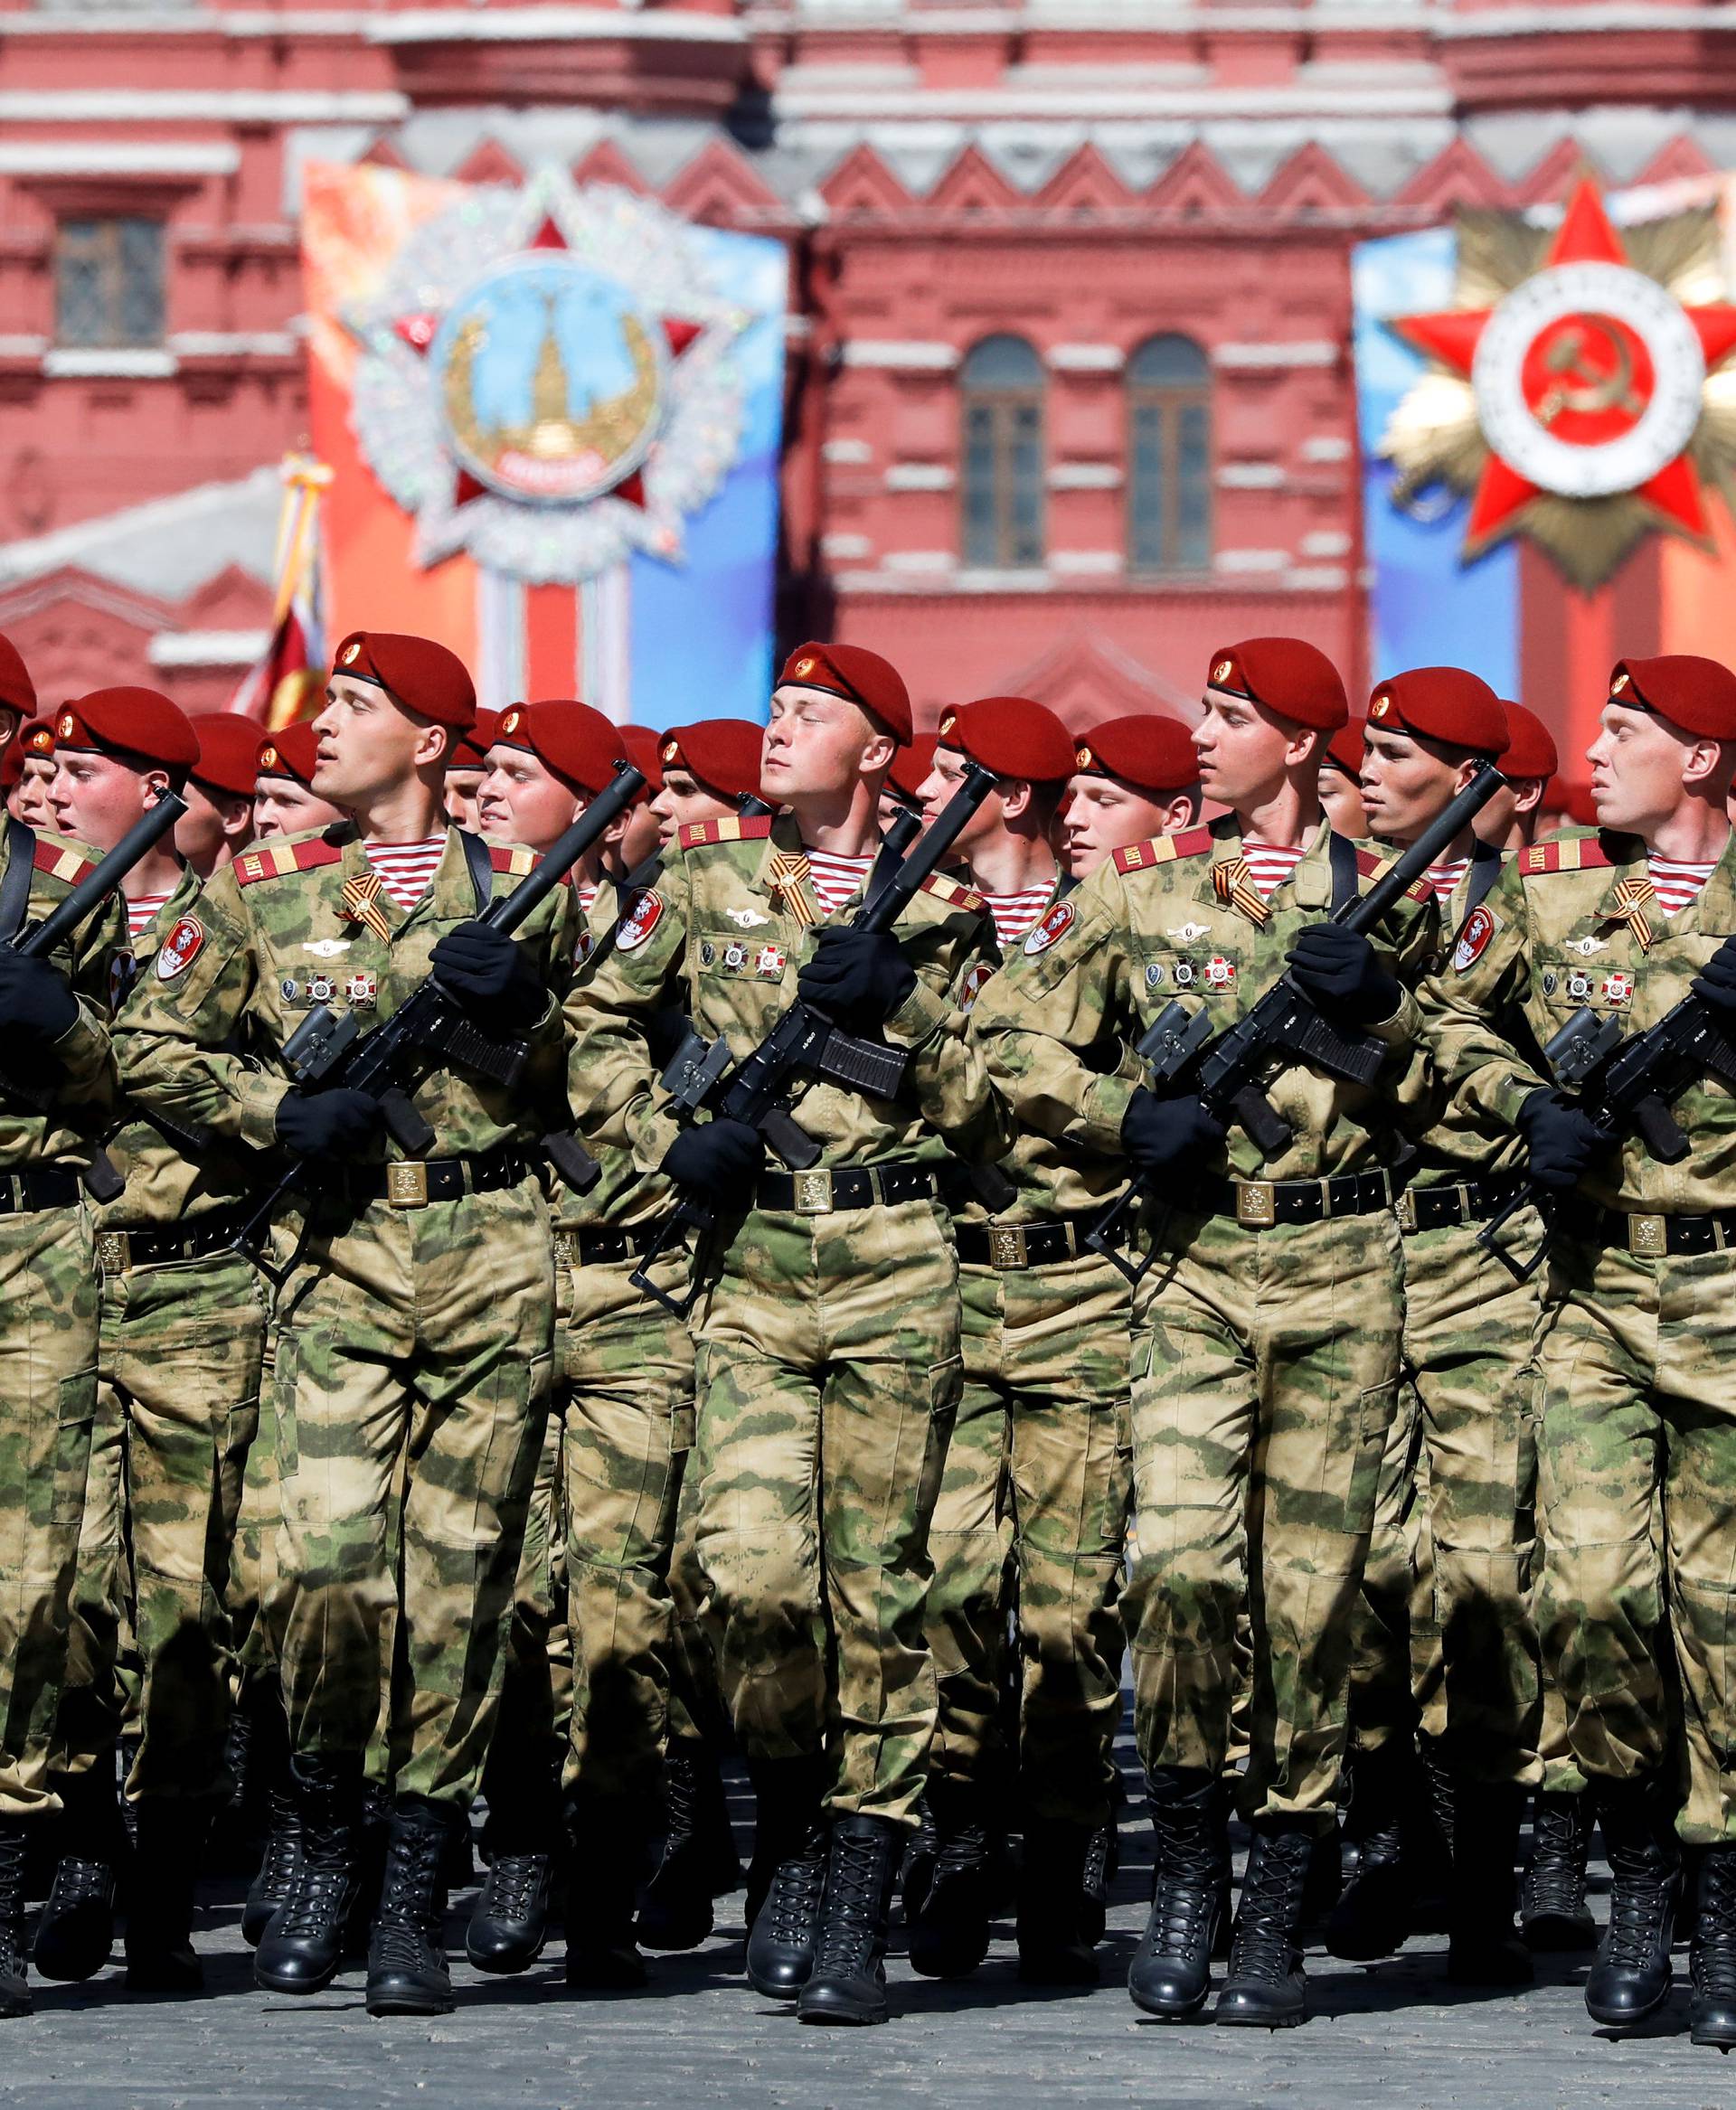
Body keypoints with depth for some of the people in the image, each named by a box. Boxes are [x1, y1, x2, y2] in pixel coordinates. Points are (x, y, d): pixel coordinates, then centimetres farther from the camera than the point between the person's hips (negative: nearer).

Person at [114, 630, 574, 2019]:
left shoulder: (519, 889, 10)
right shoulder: (263, 890, 10)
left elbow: (578, 1087, 15)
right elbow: (155, 1049, 13)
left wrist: (519, 1014, -6)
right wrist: (282, 1108, -3)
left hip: (495, 1253, 0)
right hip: (342, 1255, 0)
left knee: (458, 1579, 0)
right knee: (333, 1559, -15)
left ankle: (416, 1901, 6)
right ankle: (326, 1848, 7)